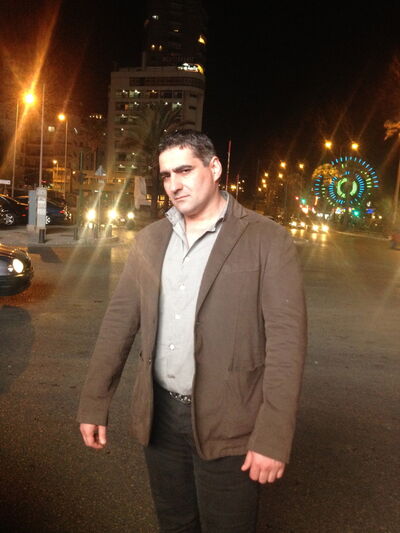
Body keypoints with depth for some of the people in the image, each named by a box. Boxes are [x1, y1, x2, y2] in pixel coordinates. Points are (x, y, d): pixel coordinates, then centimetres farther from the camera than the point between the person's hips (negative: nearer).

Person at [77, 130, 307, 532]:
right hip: (159, 416, 5)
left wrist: (273, 436, -19)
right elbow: (119, 320, 5)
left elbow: (286, 338, -14)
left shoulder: (267, 240, -10)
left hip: (226, 425, -4)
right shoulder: (149, 240, 5)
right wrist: (94, 404, 3)